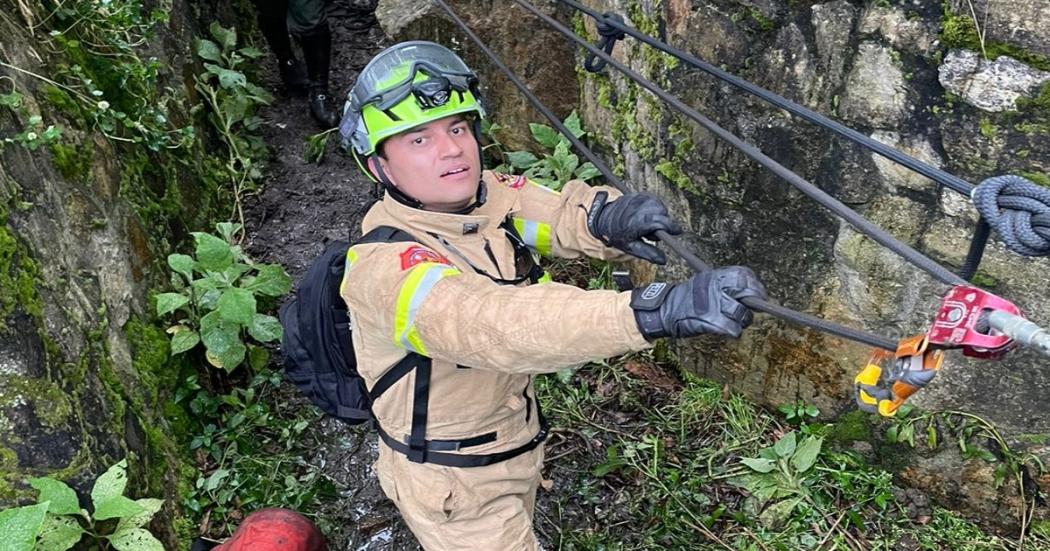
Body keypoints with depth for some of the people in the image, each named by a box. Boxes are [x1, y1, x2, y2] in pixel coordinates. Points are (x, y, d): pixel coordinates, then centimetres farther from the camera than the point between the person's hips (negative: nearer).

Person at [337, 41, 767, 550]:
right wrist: (657, 312, -60)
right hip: (454, 487, -7)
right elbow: (498, 324, -48)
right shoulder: (384, 268, -33)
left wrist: (606, 218, -48)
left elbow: (560, 212, -24)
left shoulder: (489, 197, -10)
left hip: (516, 445, 7)